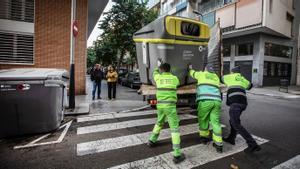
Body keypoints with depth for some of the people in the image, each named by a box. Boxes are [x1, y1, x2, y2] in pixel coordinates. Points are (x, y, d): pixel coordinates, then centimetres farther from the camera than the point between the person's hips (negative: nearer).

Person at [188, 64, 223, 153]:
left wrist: (190, 68, 58)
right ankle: (218, 145, 1)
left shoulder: (202, 74, 15)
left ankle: (204, 137, 29)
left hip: (205, 100, -4)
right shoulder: (216, 77, 27)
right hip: (216, 101, 4)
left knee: (203, 119, 16)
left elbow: (192, 73, 35)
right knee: (215, 122, 5)